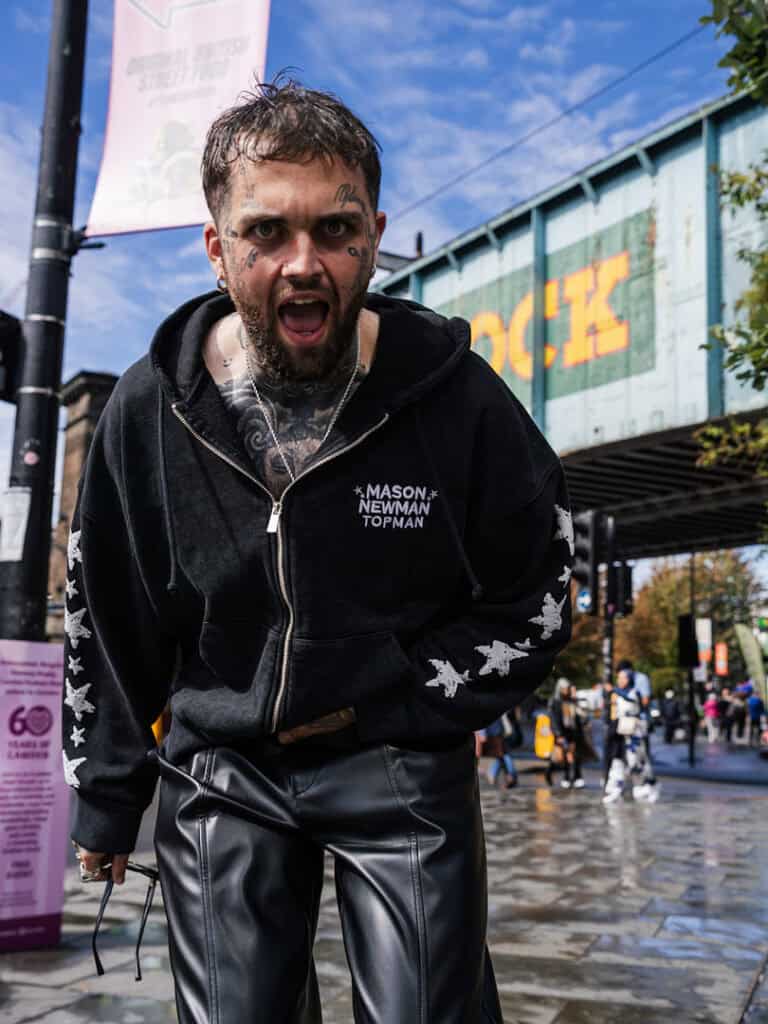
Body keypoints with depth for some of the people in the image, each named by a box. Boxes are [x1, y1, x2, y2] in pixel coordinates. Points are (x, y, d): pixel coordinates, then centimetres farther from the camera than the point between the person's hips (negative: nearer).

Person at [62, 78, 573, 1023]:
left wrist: (389, 704, -10)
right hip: (220, 769, 2)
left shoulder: (456, 396, -12)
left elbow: (532, 603, -1)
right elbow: (105, 626, 6)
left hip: (402, 764, -1)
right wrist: (105, 799, 11)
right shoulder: (147, 410, -6)